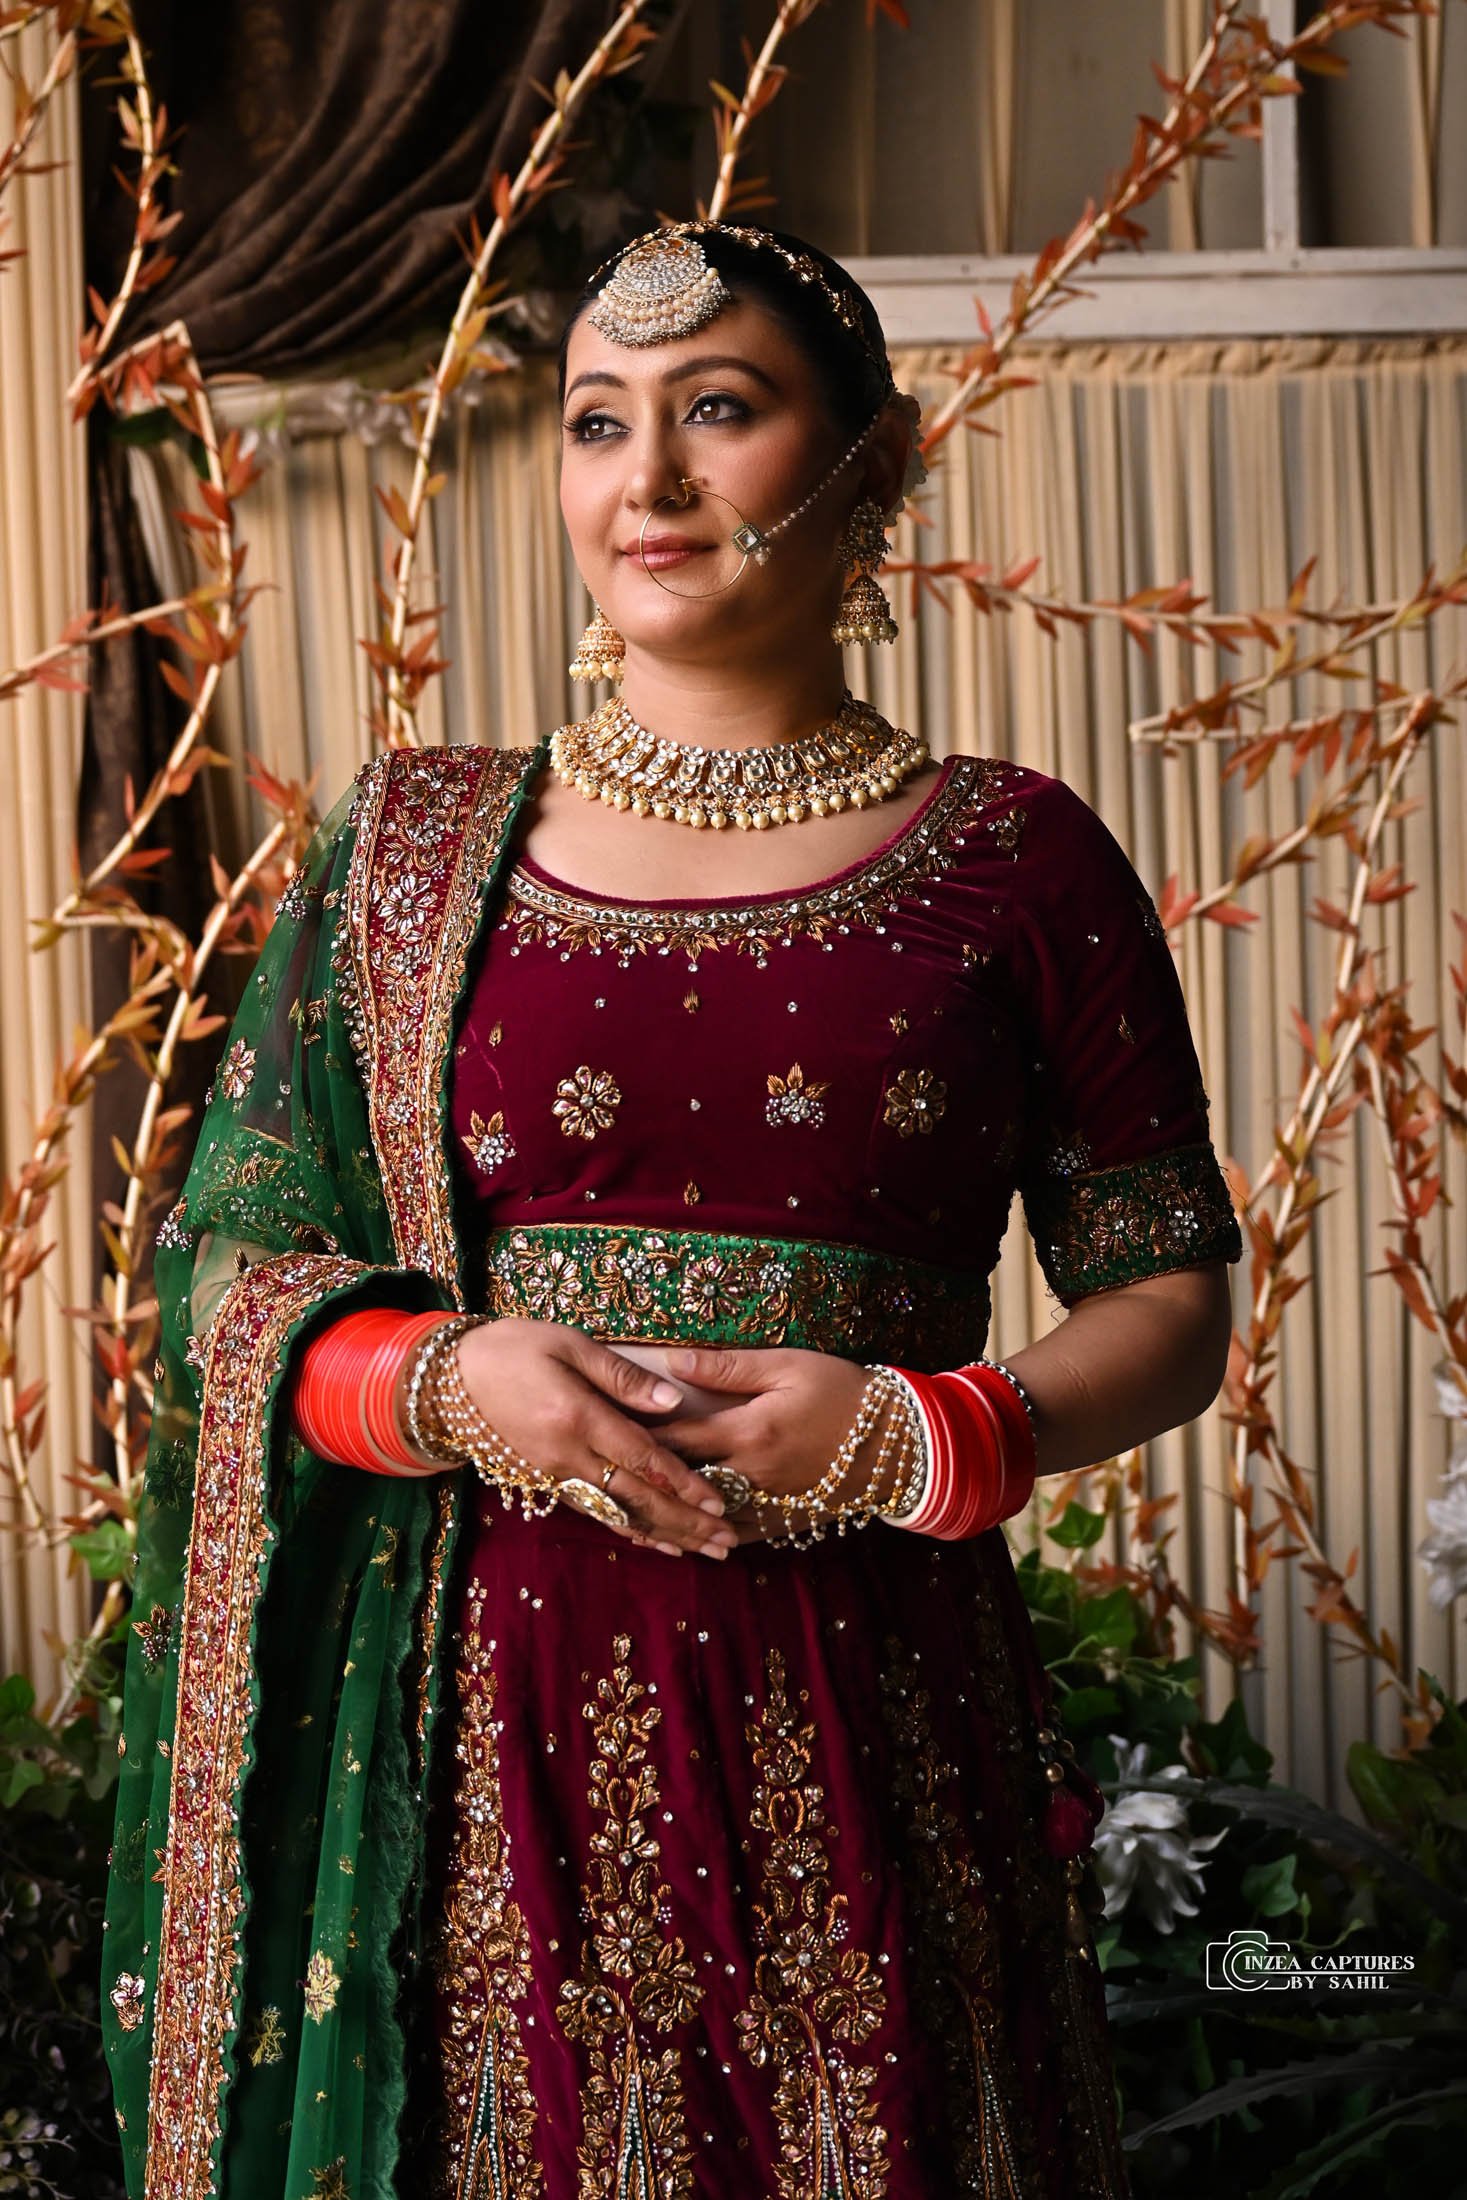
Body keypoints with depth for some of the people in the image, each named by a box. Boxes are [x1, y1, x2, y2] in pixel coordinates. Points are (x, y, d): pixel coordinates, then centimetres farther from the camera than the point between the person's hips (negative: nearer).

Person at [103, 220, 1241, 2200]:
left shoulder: (1013, 863, 3)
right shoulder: (413, 847, 8)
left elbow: (1169, 1301, 5)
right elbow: (228, 1274, 8)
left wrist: (927, 1433, -13)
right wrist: (455, 1381, -12)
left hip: (862, 1709, -1)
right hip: (482, 1711, 1)